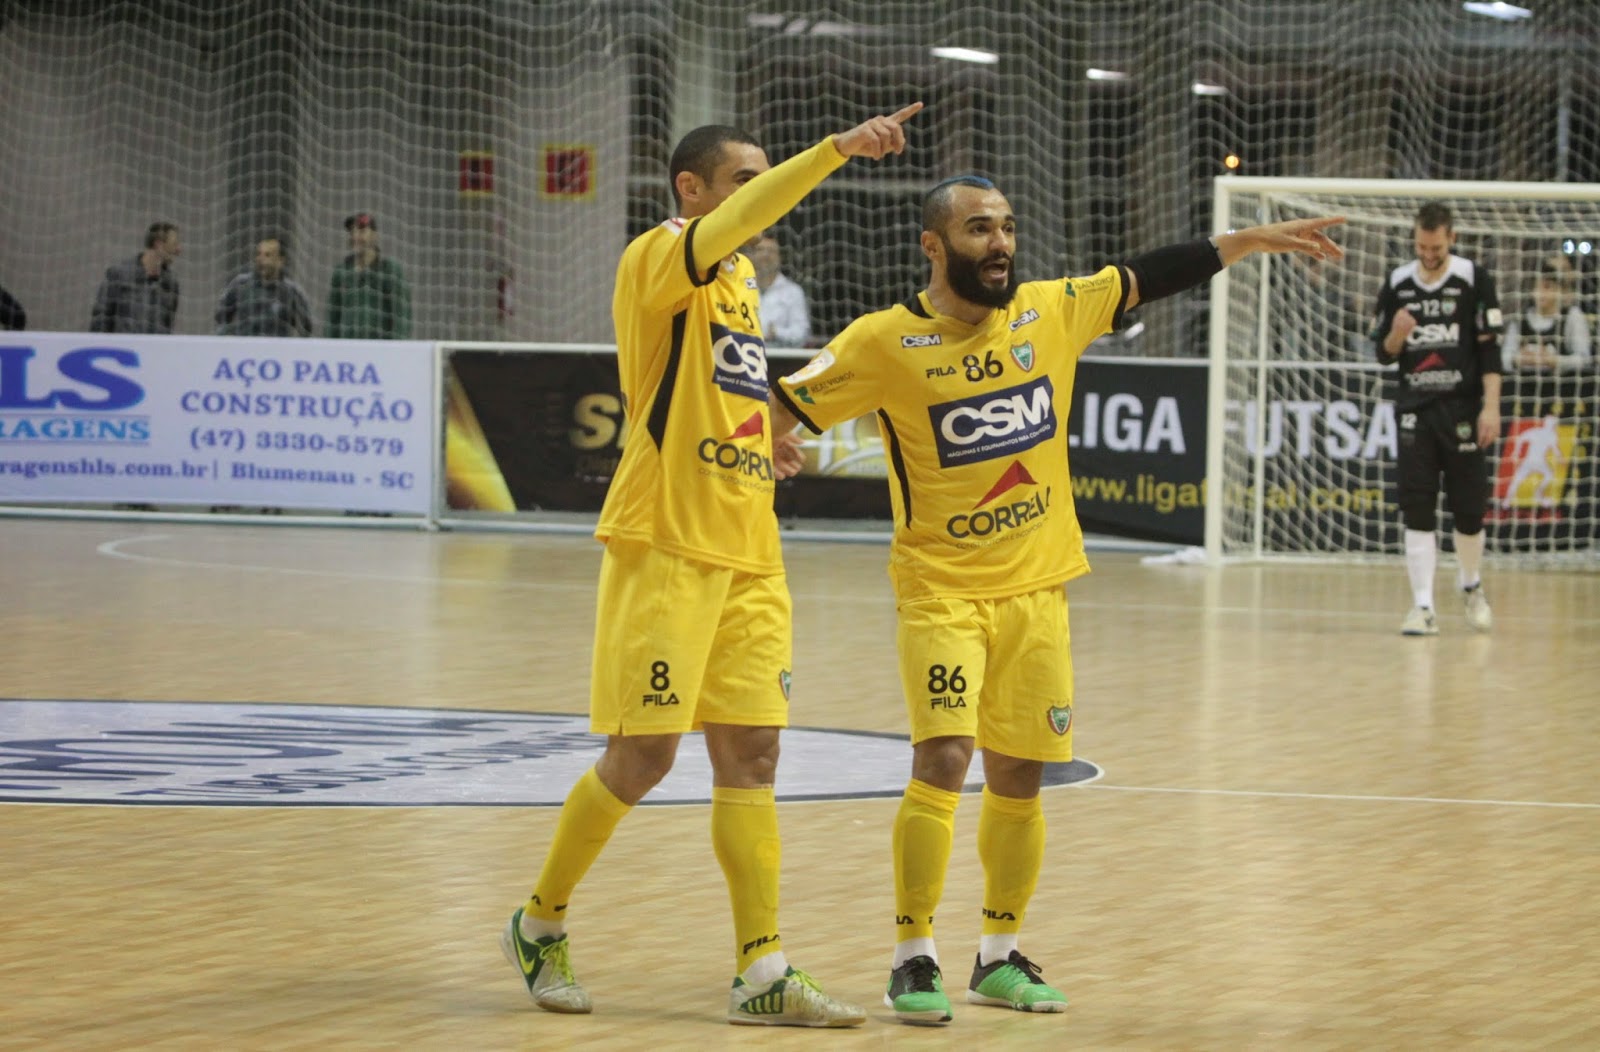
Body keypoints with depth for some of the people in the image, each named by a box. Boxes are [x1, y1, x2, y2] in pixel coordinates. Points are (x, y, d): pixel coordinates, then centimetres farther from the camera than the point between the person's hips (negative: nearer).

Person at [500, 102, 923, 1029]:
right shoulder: (658, 260, -9)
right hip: (666, 547, -8)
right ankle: (541, 925, 15)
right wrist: (837, 149, -39)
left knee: (750, 757, 2)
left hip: (748, 556, 8)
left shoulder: (743, 277, 16)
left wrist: (765, 437, 11)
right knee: (643, 756, -4)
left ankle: (763, 975, 1)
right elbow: (732, 225, -30)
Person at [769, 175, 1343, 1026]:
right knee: (943, 760, -16)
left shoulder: (1051, 312, 2)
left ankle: (999, 957, 24)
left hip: (1035, 589, 5)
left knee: (1020, 777, 9)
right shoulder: (884, 343, -10)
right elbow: (779, 410, -7)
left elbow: (1151, 278, 11)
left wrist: (1256, 241, 13)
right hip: (941, 590, -4)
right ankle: (914, 960, -6)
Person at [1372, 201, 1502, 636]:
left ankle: (1471, 586, 29)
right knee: (1417, 513, -5)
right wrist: (1396, 335, -12)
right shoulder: (1397, 284, 5)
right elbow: (1384, 353, 11)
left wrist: (1491, 408, -11)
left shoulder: (1474, 279, -3)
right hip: (1414, 412, 2)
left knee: (1469, 509, 3)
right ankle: (1423, 607, -5)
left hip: (1462, 410, -2)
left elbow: (1490, 348, -4)